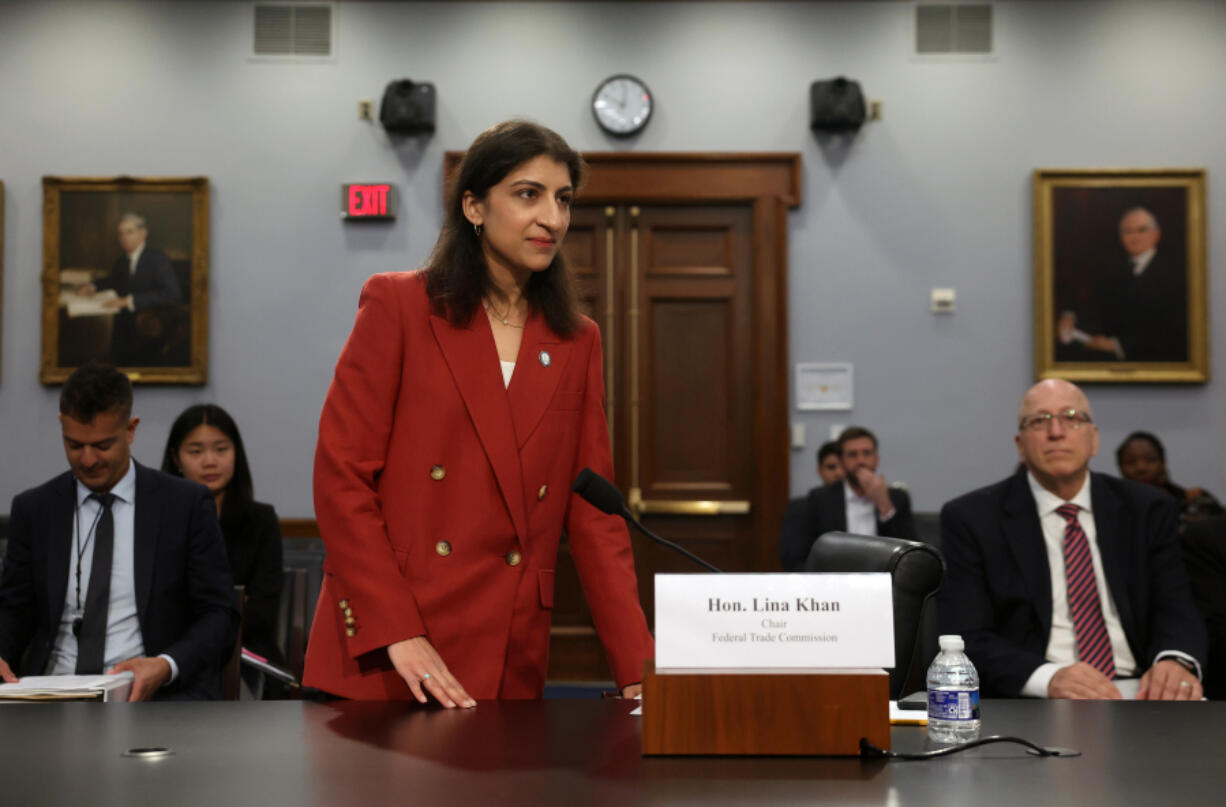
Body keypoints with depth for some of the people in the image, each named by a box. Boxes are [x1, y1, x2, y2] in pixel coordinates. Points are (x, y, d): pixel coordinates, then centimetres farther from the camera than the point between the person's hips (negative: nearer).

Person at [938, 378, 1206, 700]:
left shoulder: (1146, 509, 13)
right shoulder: (970, 518, 2)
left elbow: (1175, 608, 6)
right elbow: (967, 638, -7)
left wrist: (1176, 662, -19)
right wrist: (1048, 676, -25)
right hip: (1032, 704, -2)